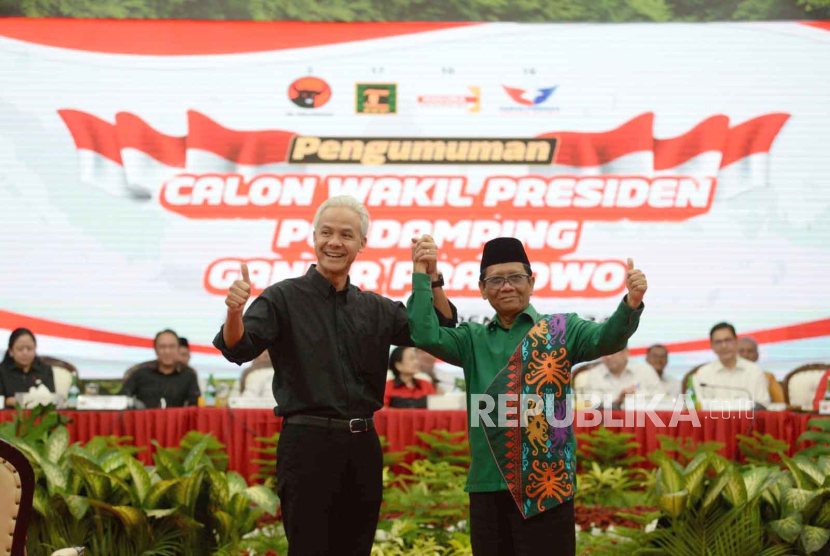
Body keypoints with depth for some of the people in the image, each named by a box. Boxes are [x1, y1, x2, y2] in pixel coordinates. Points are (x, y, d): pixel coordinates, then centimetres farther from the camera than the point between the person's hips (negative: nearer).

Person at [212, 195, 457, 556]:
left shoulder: (375, 309, 13)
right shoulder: (284, 298, -2)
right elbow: (238, 349, -14)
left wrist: (432, 278, -6)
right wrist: (235, 312, -37)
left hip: (363, 446, 5)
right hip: (308, 444, -5)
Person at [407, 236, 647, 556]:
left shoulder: (561, 331, 6)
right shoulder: (473, 340, 14)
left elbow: (606, 338, -11)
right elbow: (425, 335, -1)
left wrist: (631, 304, -31)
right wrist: (422, 275, -2)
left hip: (547, 484, -3)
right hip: (488, 484, 3)